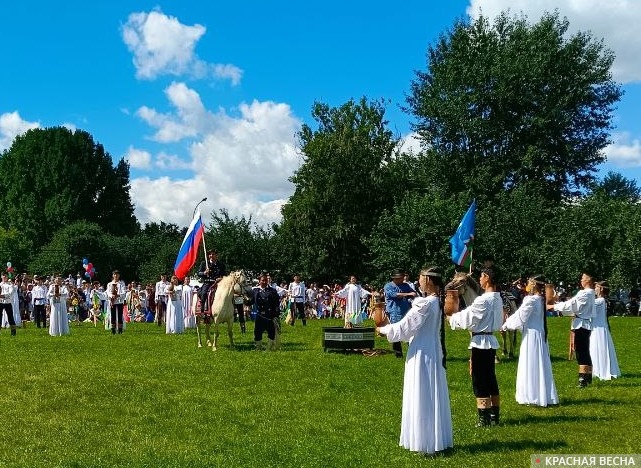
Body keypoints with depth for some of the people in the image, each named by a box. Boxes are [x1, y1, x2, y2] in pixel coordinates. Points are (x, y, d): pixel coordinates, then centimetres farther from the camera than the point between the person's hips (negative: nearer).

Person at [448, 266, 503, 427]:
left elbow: (467, 320, -15)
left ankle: (484, 418, 4)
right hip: (491, 341, 8)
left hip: (480, 342, -8)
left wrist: (451, 317, 3)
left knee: (480, 380, 0)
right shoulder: (498, 299, 6)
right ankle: (494, 416, 22)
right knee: (491, 379, 15)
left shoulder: (483, 300, -20)